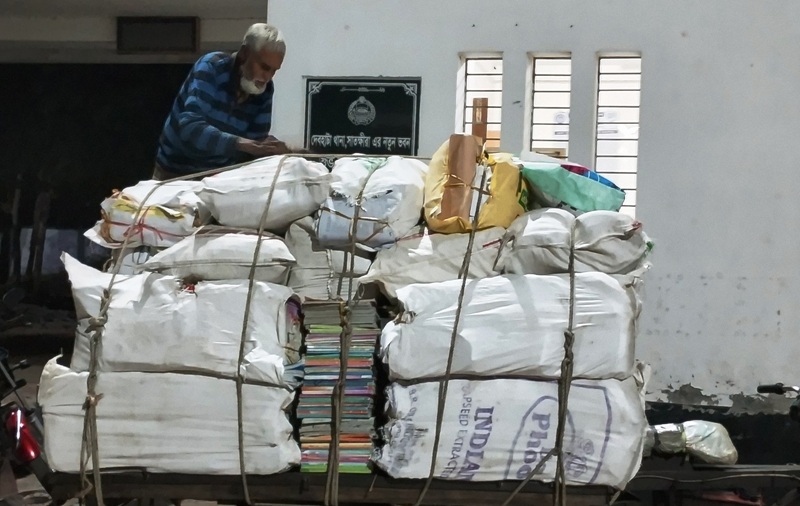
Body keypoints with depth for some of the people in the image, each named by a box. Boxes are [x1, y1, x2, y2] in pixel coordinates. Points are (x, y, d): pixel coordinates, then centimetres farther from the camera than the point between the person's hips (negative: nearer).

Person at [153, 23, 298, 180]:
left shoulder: (265, 90, -5)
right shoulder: (211, 68, -20)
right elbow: (191, 129, -33)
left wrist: (276, 152, -28)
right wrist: (243, 144, -44)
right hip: (176, 173, -4)